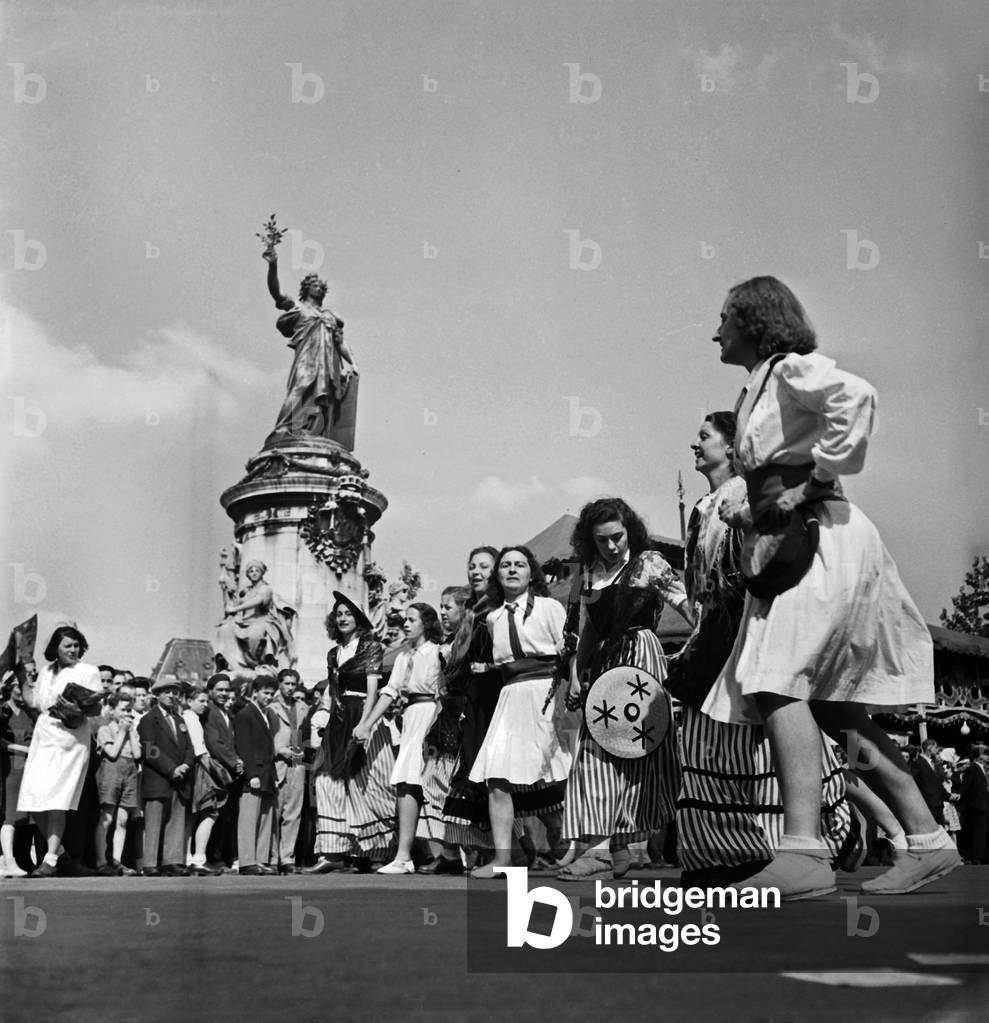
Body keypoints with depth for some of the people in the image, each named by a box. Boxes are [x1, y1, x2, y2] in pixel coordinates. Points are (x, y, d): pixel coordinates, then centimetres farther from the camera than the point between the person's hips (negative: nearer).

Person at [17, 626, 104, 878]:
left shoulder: (88, 672, 1)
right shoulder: (46, 671, 16)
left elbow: (96, 708, -6)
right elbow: (36, 703, 15)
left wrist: (78, 710, -24)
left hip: (71, 740, -5)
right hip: (43, 736, 5)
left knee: (55, 801, -13)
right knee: (33, 802, 0)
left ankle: (50, 860, -12)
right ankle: (56, 847, 16)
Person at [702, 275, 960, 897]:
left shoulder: (791, 368, -5)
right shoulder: (761, 387, 22)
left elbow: (856, 398, -26)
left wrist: (815, 480, -21)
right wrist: (751, 513, 11)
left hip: (823, 538, -10)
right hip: (792, 544, 10)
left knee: (775, 680, -22)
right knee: (833, 706, 9)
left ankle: (804, 853, -28)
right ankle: (928, 841, 14)